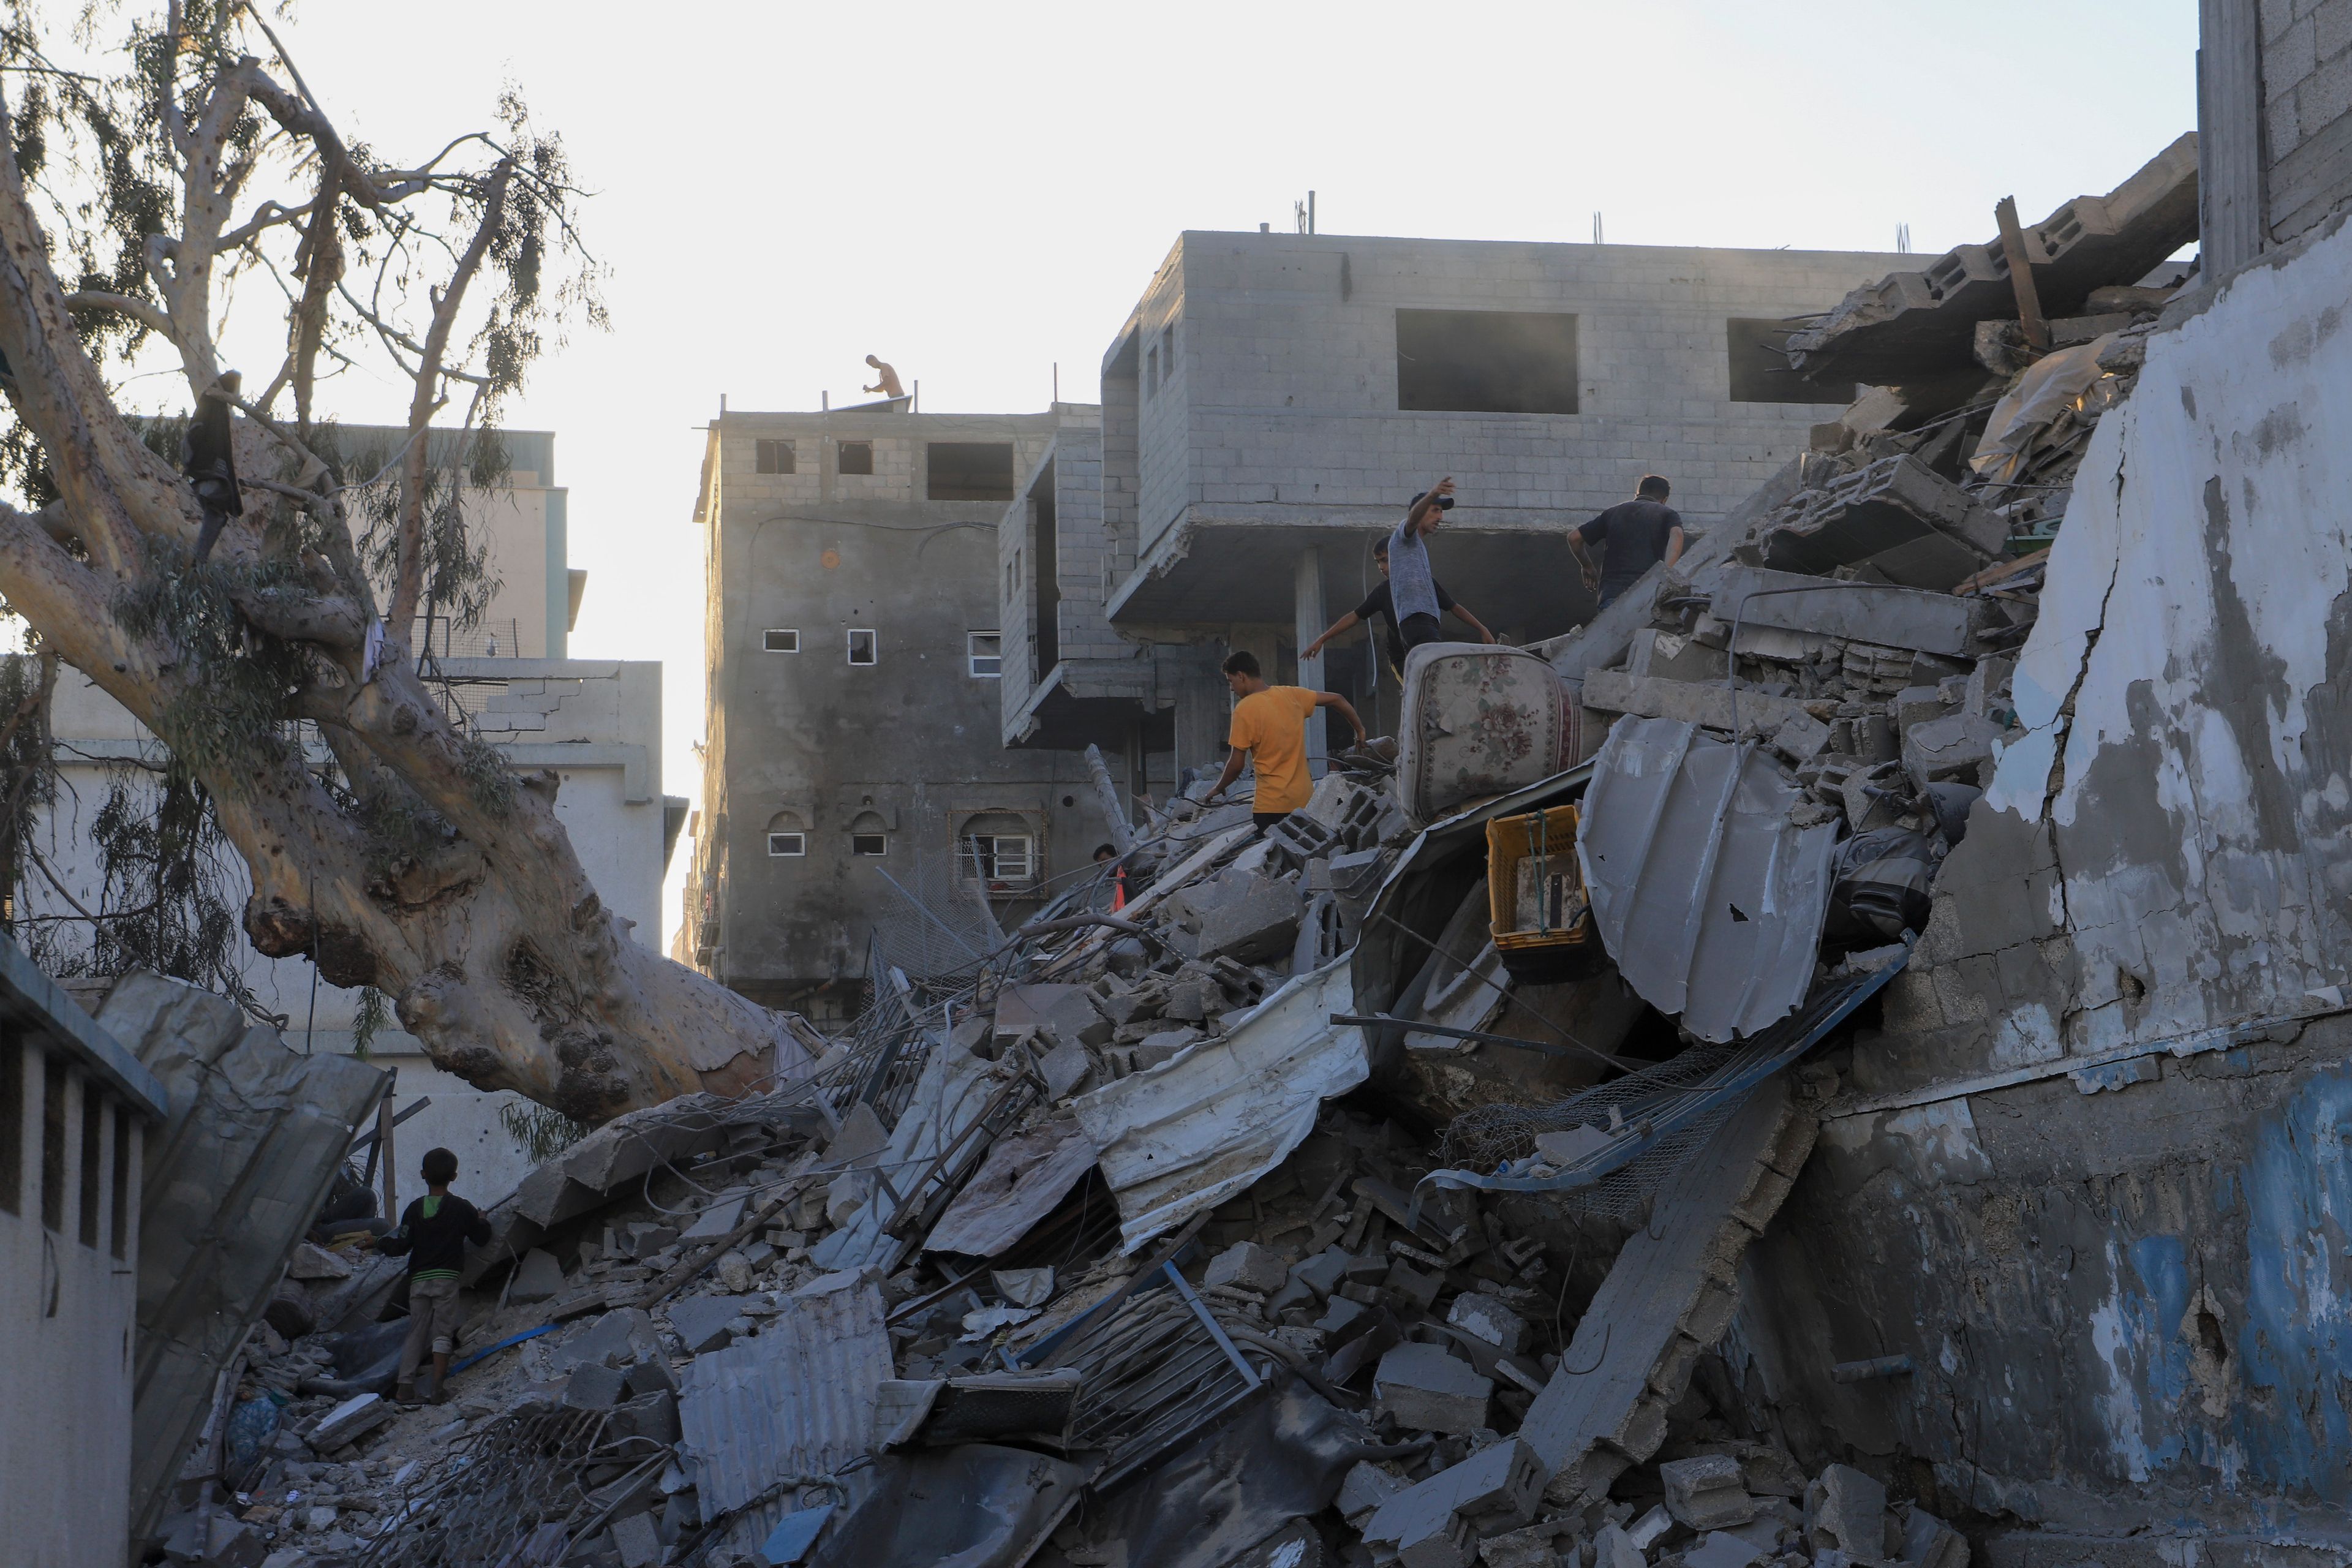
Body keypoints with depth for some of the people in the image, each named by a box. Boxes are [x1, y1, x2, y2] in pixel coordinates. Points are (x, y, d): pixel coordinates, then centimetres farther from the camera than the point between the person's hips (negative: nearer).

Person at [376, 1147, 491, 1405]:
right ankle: (439, 1387, -10)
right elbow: (481, 1238, 5)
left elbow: (401, 1246, -2)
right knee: (443, 1333, 0)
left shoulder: (415, 1209, 1)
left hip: (418, 1279, 2)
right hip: (446, 1278, -2)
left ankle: (405, 1385, 4)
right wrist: (482, 1220, 26)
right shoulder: (462, 1208, -2)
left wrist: (381, 1244, 18)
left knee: (416, 1334, 10)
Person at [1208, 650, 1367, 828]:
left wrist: (1218, 789, 9)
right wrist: (1360, 730, 26)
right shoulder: (1291, 695, 6)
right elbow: (1337, 700, 13)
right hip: (1305, 799, 7)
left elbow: (1236, 765, -9)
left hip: (1271, 804, -6)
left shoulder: (1244, 710, -11)